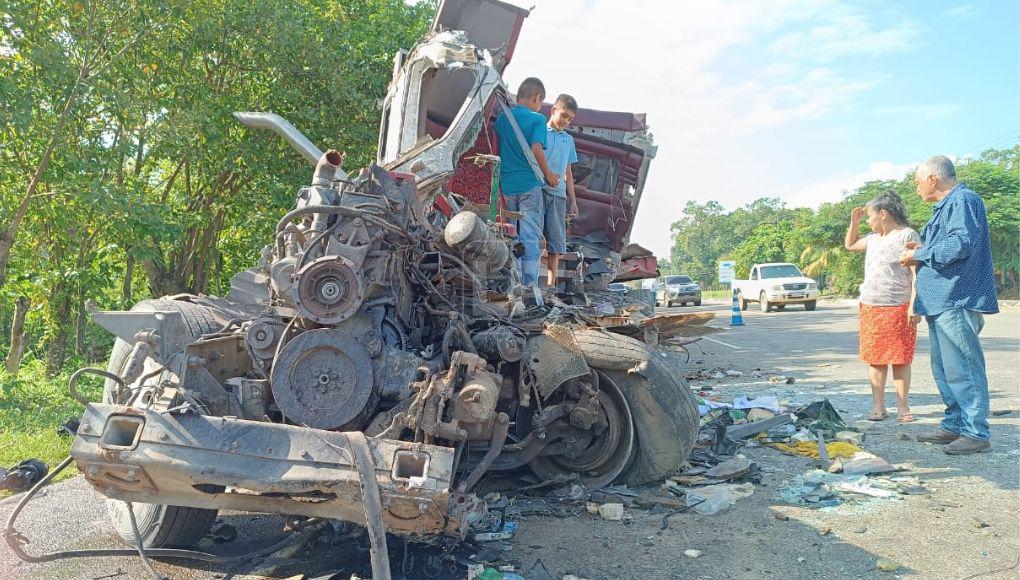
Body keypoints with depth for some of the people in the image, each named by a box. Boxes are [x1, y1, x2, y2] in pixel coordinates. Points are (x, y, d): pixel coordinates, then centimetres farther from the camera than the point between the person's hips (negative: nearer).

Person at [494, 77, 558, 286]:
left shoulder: (501, 118, 10)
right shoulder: (537, 119, -5)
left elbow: (496, 148, 13)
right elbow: (536, 150, -15)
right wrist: (549, 175, -2)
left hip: (506, 185, 5)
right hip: (529, 184, -5)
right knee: (531, 236, -2)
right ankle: (529, 283, -4)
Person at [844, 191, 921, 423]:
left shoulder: (907, 235, -6)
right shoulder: (873, 239, 14)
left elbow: (917, 273, -11)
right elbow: (849, 245, 33)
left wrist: (914, 305, -18)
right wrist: (854, 222, 18)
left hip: (899, 308, -6)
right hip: (870, 308, 6)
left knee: (900, 359, 1)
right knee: (875, 358, 5)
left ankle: (902, 406, 9)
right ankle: (878, 406, 10)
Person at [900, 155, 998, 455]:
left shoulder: (962, 200, -11)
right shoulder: (946, 206, 21)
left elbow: (960, 244, -23)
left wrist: (919, 254, -12)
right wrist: (922, 251, 10)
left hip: (956, 301, -11)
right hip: (942, 302, 11)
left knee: (961, 369, -9)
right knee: (945, 370, 15)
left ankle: (976, 433, -3)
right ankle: (955, 425, 23)